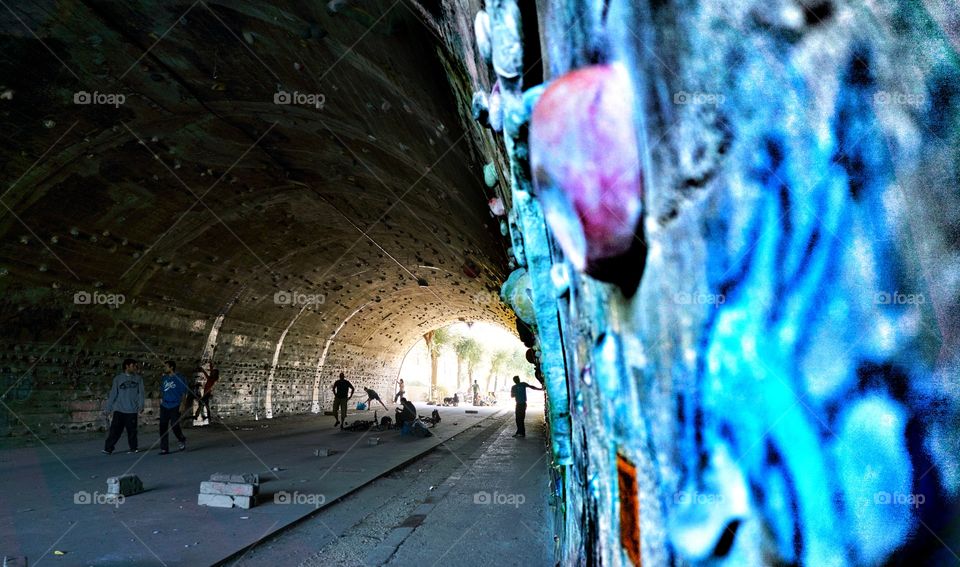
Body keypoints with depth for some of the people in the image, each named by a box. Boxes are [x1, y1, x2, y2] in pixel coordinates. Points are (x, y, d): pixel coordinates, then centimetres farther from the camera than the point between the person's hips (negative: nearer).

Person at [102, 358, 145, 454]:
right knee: (115, 430, -3)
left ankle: (133, 448, 16)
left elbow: (140, 393, 3)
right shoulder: (118, 378, 3)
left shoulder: (138, 379, 7)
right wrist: (108, 408, 3)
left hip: (132, 410, 1)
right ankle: (108, 449, 7)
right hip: (119, 410, -1)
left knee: (132, 430, 6)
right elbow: (113, 394, 3)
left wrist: (140, 406, -8)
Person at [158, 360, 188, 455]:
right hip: (164, 406, 5)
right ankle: (164, 449, 7)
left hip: (175, 406, -5)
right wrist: (161, 398, 10)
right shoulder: (164, 378, 9)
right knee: (163, 427, 0)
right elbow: (162, 390, 22)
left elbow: (184, 393, -6)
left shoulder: (180, 379, -7)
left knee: (175, 426, -4)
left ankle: (182, 440, 25)